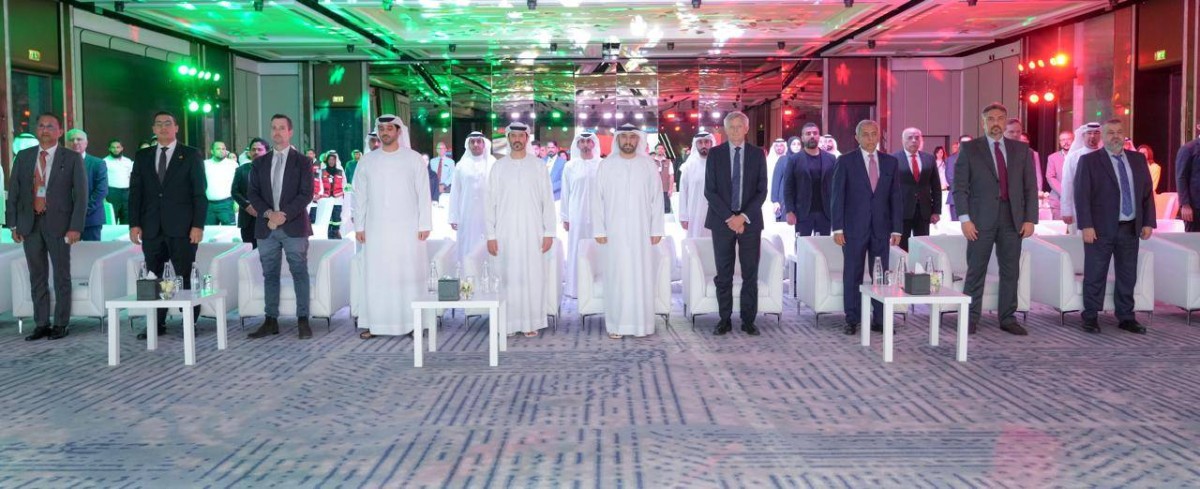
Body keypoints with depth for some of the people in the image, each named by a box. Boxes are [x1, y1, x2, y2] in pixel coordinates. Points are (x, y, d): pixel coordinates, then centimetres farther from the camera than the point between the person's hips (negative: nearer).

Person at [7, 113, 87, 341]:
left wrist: (75, 227, -12)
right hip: (30, 224, 3)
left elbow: (81, 194, -4)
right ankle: (41, 324, 15)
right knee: (37, 276, 8)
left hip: (58, 224, -3)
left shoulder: (72, 158, 0)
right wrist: (13, 224, 2)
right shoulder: (23, 157, 10)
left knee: (62, 275, 3)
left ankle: (61, 324, 11)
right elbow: (13, 192, 10)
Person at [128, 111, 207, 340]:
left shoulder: (192, 155, 4)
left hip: (182, 227, -4)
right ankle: (157, 324, 11)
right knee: (153, 278, 4)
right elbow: (135, 191, 12)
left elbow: (200, 193, -1)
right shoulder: (142, 156, 14)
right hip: (151, 228, 4)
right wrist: (134, 223, 2)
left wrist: (198, 225, -9)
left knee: (185, 277, -2)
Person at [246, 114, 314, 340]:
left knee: (300, 273, -2)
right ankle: (271, 321, 12)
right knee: (270, 275, 6)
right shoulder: (259, 163, 13)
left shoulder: (302, 162, 3)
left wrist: (284, 215, -15)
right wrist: (268, 213, -10)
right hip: (266, 227, 3)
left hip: (294, 226, -3)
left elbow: (306, 194, -5)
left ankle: (303, 321, 2)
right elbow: (253, 194, 8)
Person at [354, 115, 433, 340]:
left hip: (407, 229, -2)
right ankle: (375, 323, 8)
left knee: (409, 275, -2)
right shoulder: (367, 160, 8)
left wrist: (424, 225, -6)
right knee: (375, 277, 2)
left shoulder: (414, 159, 1)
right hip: (376, 229, 2)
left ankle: (413, 323, 3)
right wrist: (359, 226, 4)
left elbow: (423, 194, 0)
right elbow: (360, 195, 9)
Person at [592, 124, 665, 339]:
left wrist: (656, 229, -1)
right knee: (616, 277, 0)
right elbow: (597, 199, 2)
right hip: (614, 232, 0)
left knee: (641, 277, 1)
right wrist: (599, 230, -4)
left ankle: (641, 324, 8)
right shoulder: (606, 165, 3)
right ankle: (616, 325, 6)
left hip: (641, 231, 1)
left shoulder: (649, 165, 5)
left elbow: (656, 198, 5)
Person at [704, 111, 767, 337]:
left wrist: (743, 216, -10)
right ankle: (725, 320, 11)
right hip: (722, 221, 0)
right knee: (724, 274, 4)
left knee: (750, 274, 3)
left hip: (750, 221, 1)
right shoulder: (715, 153, 3)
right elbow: (709, 190, -1)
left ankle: (748, 320, 10)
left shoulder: (757, 154, 5)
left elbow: (762, 191, 2)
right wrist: (728, 217, -11)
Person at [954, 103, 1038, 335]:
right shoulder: (969, 149, 2)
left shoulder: (1021, 149, 11)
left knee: (1011, 271, 7)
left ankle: (1008, 319, 16)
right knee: (976, 271, 0)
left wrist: (1030, 219, 1)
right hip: (981, 219, -3)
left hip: (1013, 219, 3)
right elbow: (960, 187, -1)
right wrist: (965, 219, -10)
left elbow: (1030, 187, 10)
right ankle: (971, 318, 8)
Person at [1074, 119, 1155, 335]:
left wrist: (1148, 222, 5)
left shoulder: (1138, 159, 12)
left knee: (1128, 276, 9)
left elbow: (1147, 192, 13)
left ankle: (1126, 318, 18)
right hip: (1101, 228, -4)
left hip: (1131, 228, 4)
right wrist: (1086, 226, -14)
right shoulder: (1089, 161, -2)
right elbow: (1081, 195, -7)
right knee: (1095, 276, 1)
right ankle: (1090, 317, 11)